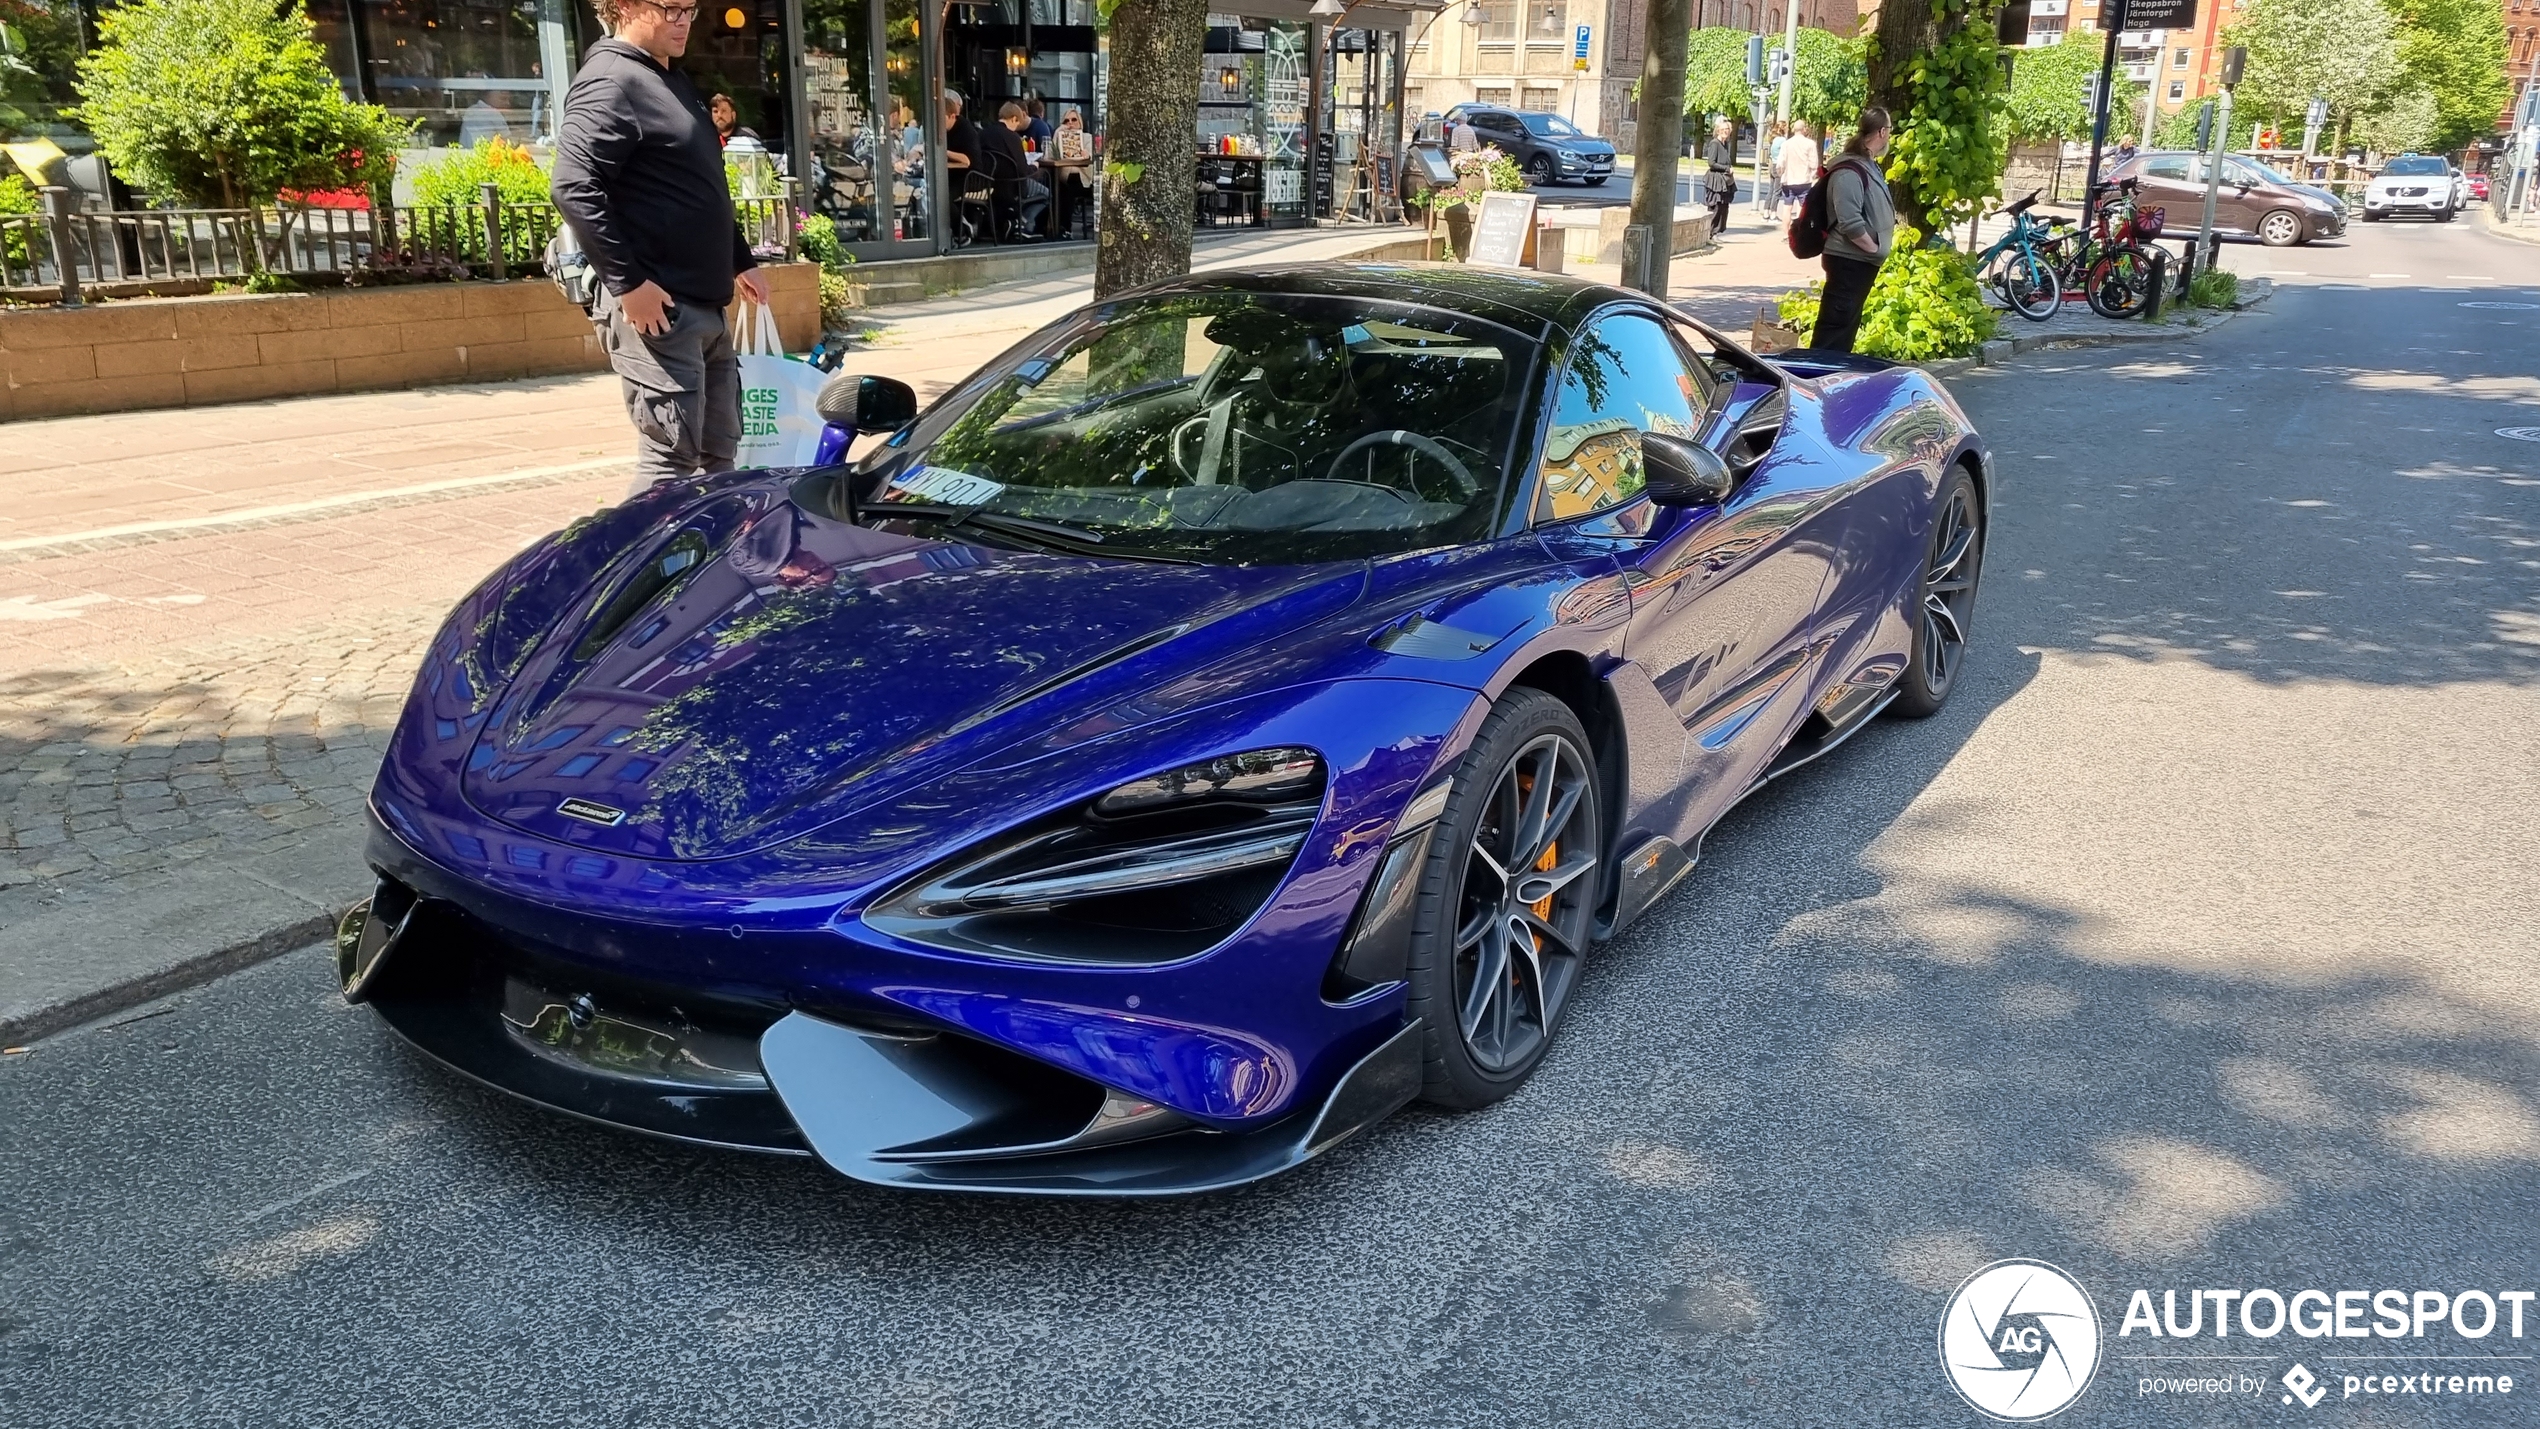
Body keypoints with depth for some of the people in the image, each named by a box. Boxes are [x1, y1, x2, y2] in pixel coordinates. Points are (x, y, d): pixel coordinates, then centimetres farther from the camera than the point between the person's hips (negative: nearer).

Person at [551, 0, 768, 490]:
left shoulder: (672, 81, 19)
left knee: (719, 451, 14)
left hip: (705, 306, 10)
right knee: (672, 456, -9)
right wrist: (628, 282, -24)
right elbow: (572, 188, -23)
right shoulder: (610, 83, -11)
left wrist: (741, 260, 27)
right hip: (656, 306, -10)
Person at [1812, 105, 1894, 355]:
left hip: (1863, 260, 10)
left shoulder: (1869, 165, 15)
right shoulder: (1849, 171, -19)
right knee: (1834, 325, -9)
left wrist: (1879, 246, 15)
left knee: (1849, 325, 15)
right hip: (1849, 260, -10)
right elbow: (1850, 222, -28)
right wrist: (1875, 247, -15)